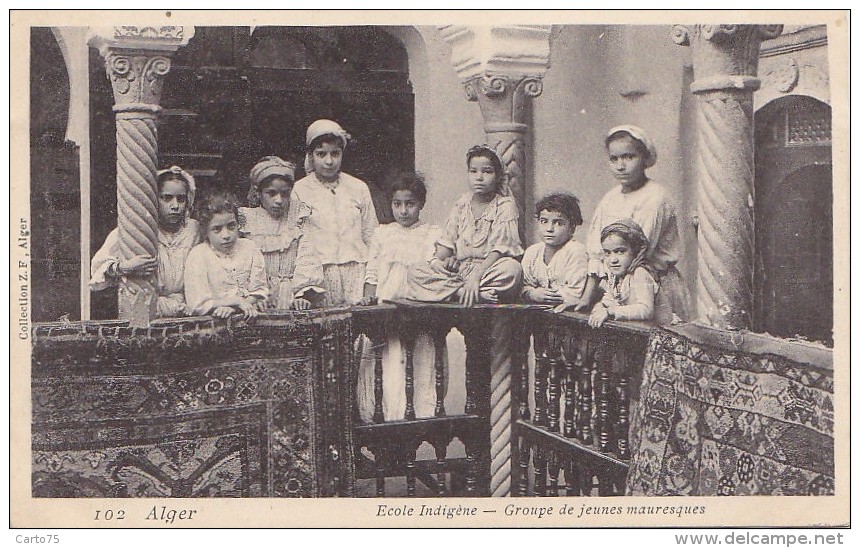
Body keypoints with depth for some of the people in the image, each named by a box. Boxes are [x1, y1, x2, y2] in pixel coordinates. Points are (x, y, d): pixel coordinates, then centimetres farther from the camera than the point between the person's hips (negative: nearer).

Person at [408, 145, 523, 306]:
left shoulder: (505, 204, -2)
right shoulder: (462, 204, 13)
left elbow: (500, 248, -13)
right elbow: (447, 241, 11)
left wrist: (476, 276, -25)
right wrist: (440, 259, -12)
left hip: (489, 270, -5)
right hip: (460, 270, 5)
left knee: (512, 268, -37)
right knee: (416, 272, -17)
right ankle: (483, 295, -30)